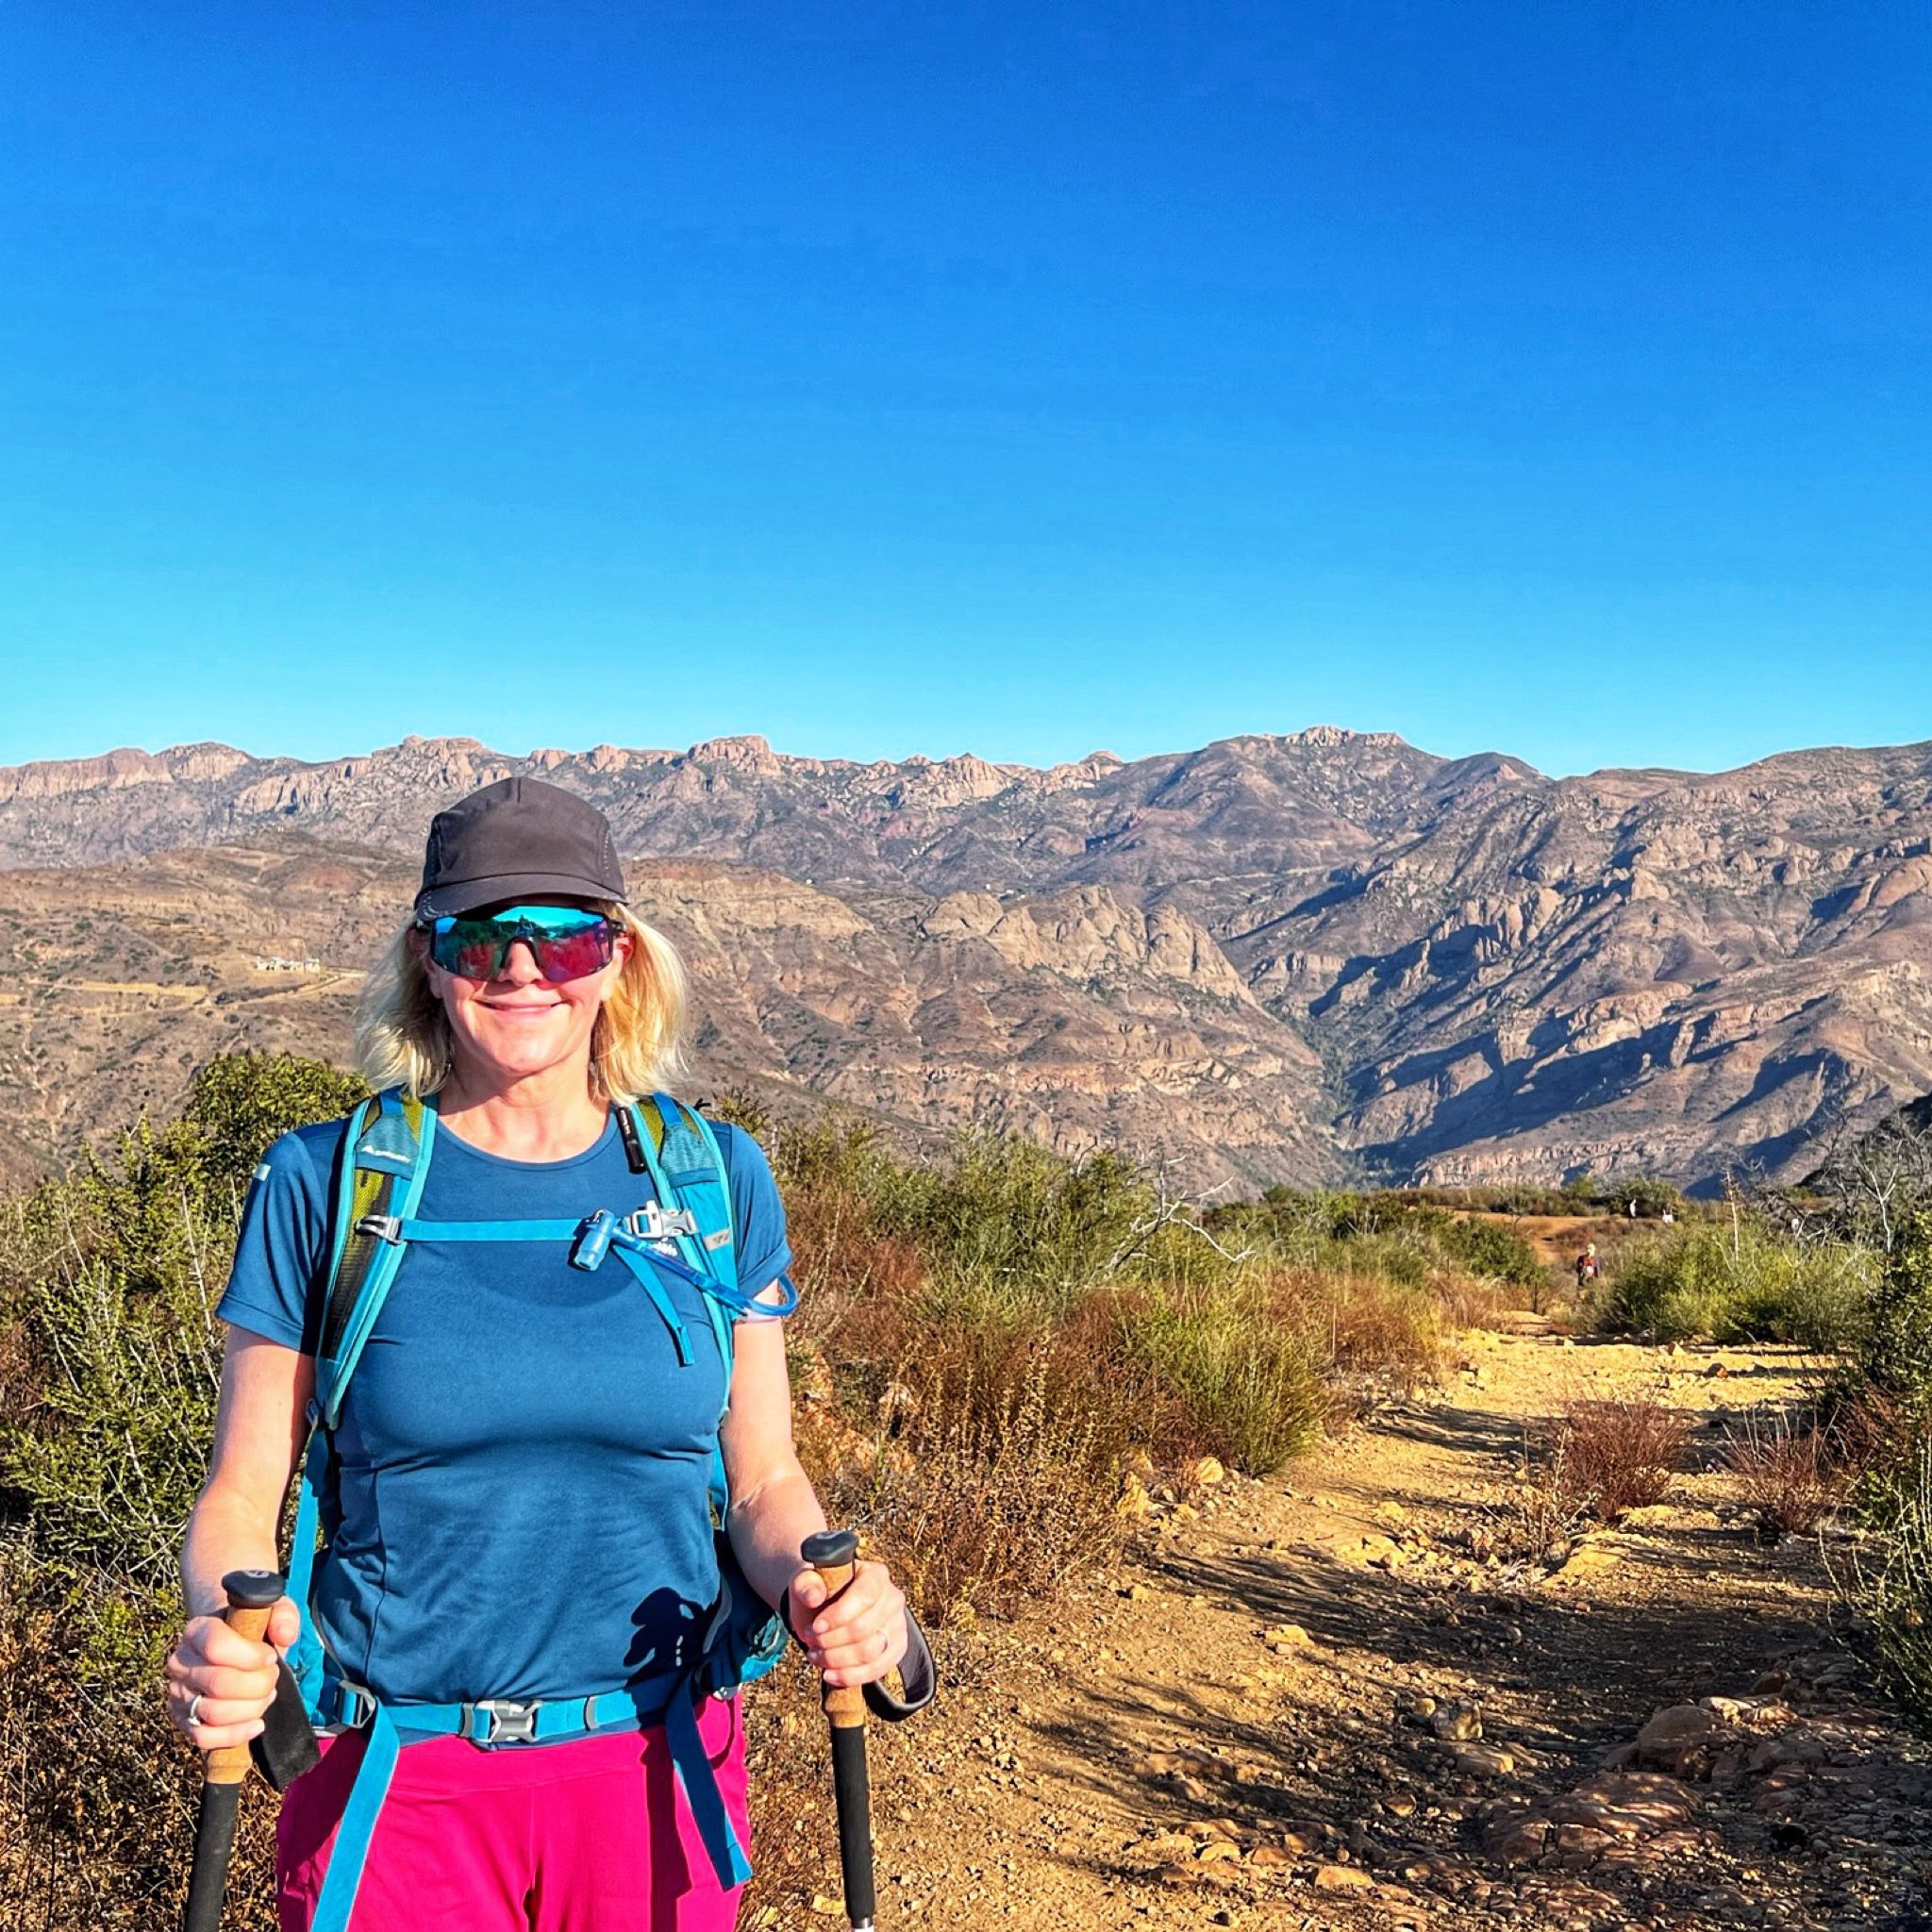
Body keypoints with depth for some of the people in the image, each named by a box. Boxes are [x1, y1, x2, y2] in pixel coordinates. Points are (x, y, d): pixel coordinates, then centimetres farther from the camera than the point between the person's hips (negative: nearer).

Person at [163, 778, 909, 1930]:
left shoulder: (715, 1180, -2)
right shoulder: (325, 1183, -5)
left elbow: (766, 1479, 4)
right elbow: (241, 1495, -2)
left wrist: (815, 1588, -16)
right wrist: (222, 1630, -22)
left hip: (659, 1772, 2)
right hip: (392, 1782, -1)